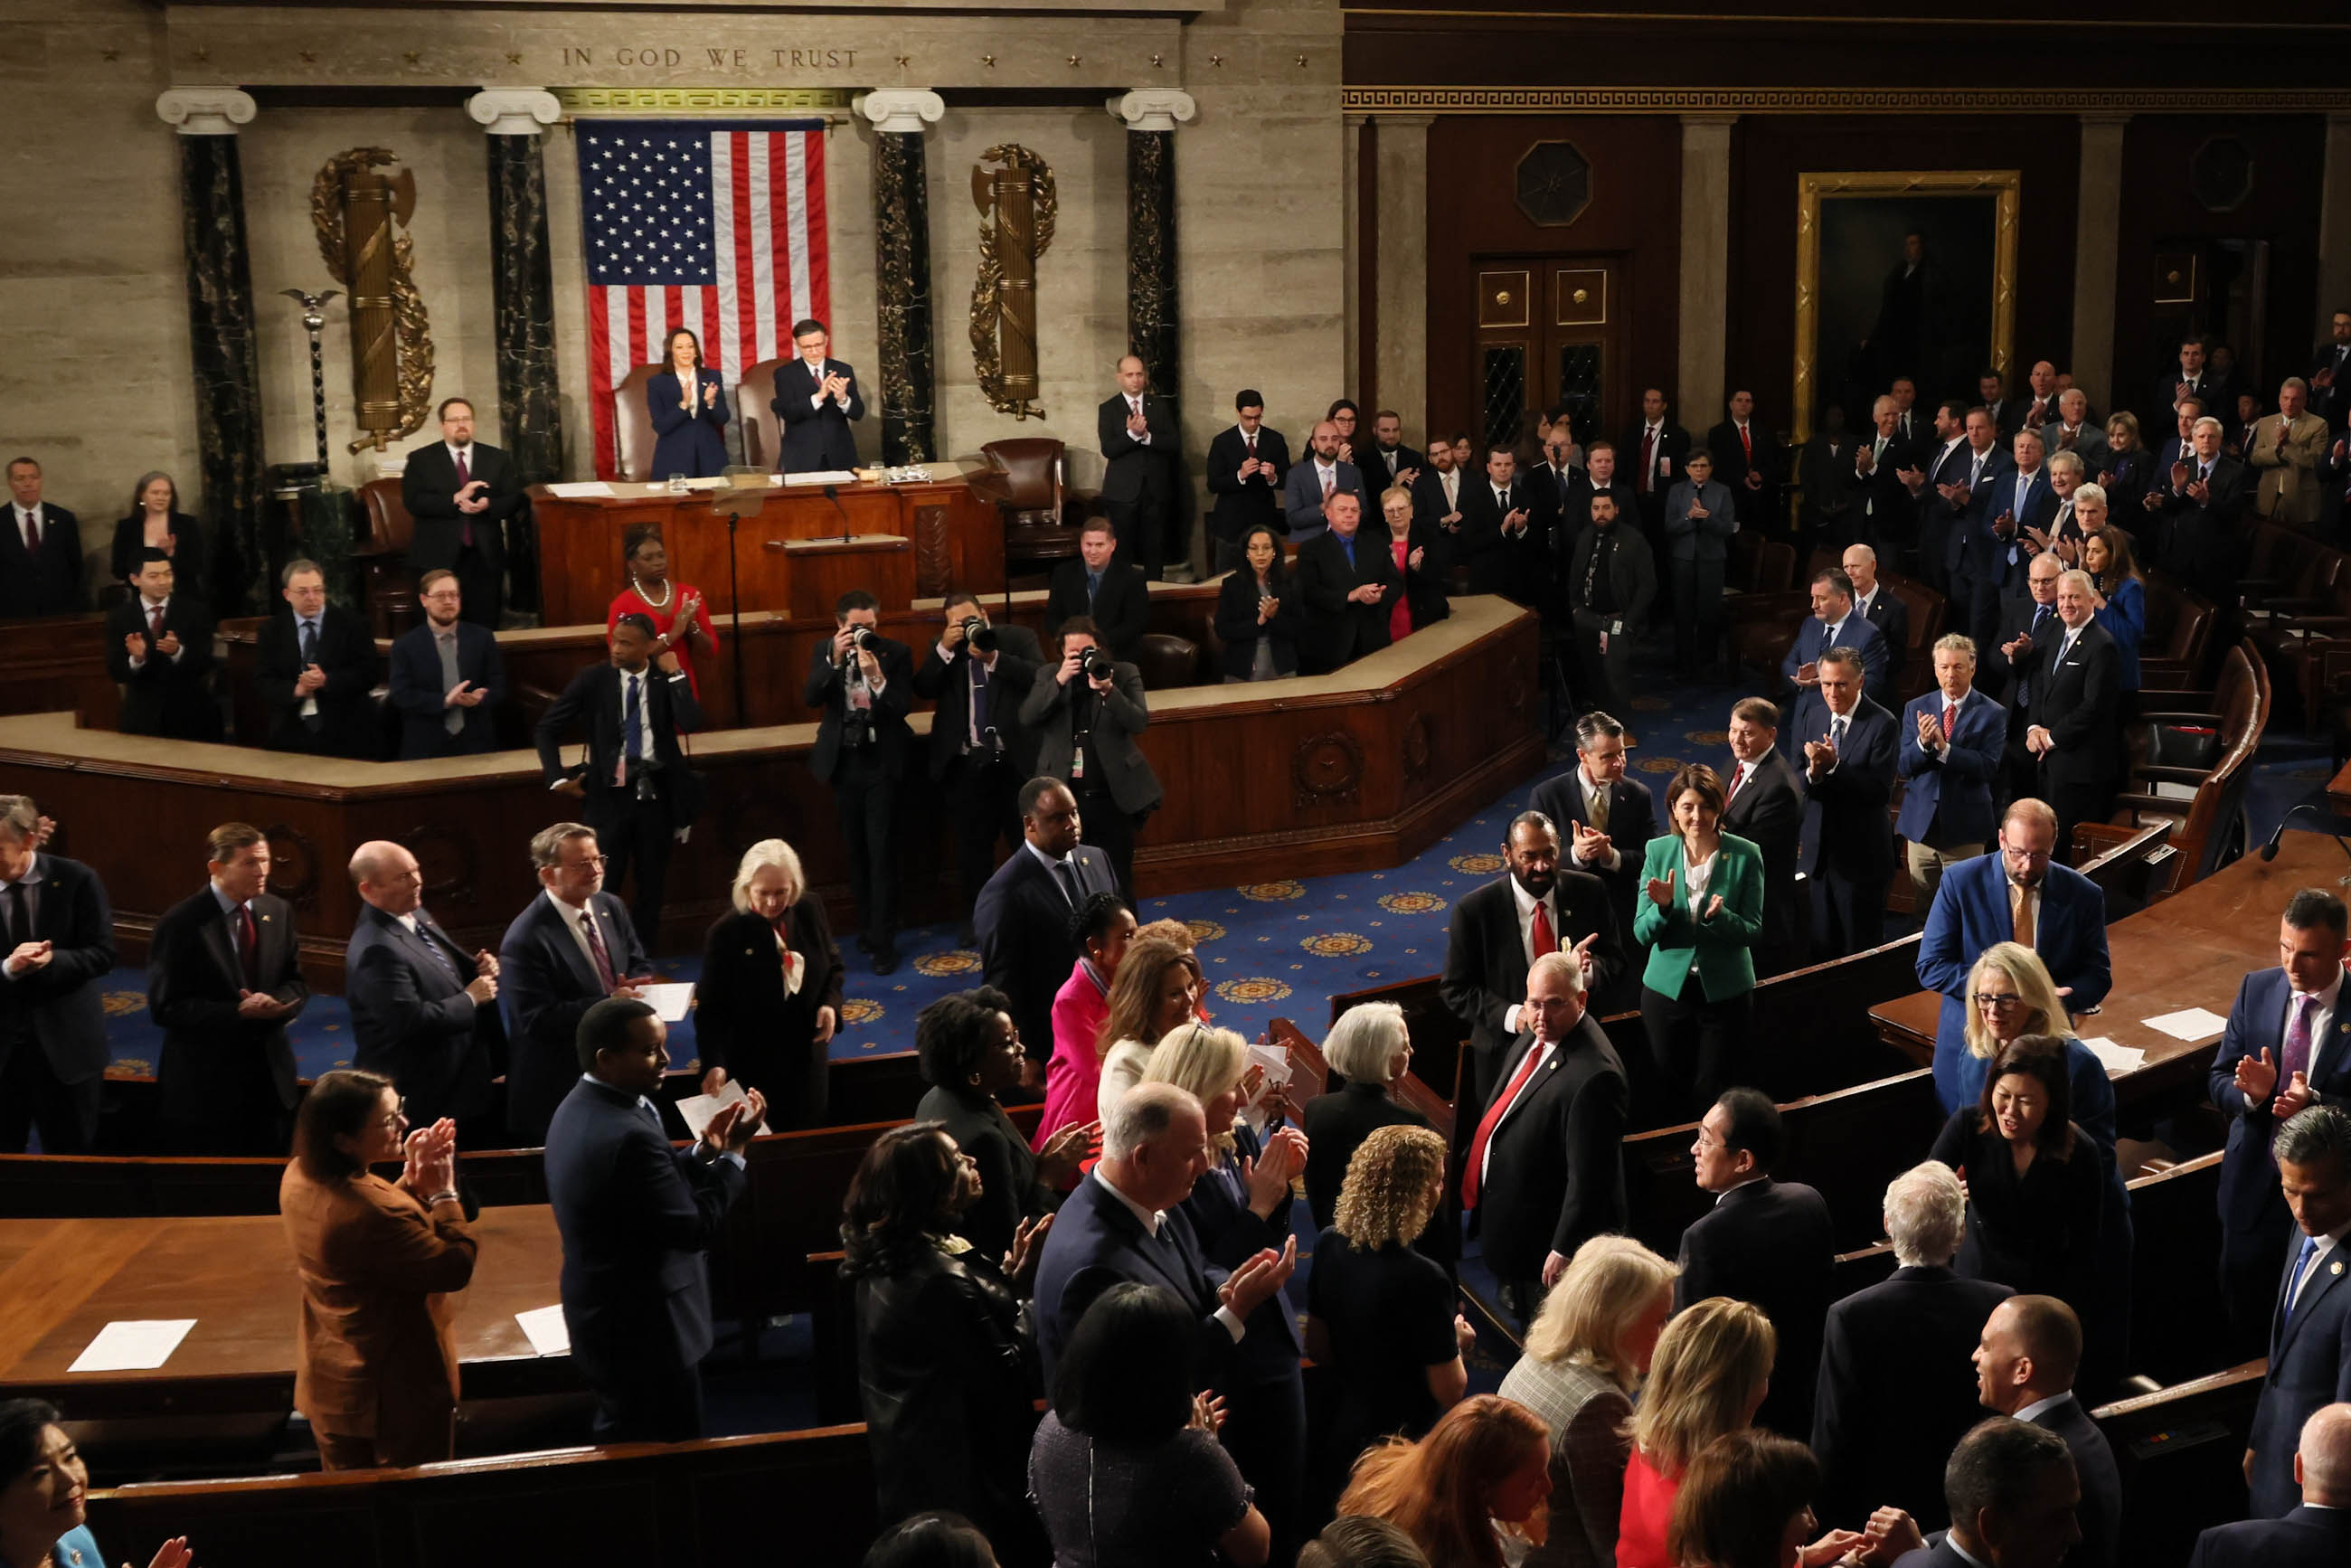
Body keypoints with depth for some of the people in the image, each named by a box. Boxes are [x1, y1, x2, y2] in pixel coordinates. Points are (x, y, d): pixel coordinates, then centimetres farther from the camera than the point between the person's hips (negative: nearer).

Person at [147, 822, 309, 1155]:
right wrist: (239, 1012, -26)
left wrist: (275, 1002, -18)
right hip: (205, 1082, -5)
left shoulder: (278, 911, 2)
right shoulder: (180, 923, -15)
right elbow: (166, 1007, -17)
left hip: (269, 1075, 5)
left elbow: (297, 984, 6)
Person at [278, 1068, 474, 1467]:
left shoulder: (300, 1176, -9)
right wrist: (442, 1192, -16)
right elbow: (455, 1268, -25)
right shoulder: (370, 1215, -37)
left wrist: (412, 1180, -6)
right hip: (396, 1393, -8)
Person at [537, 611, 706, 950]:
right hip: (610, 792, -2)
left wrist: (675, 675, -14)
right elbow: (548, 729, 4)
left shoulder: (666, 678, 0)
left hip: (658, 791, 2)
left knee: (653, 881, 10)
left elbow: (691, 723, -16)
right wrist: (557, 778, -3)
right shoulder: (593, 679, -3)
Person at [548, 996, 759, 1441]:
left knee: (625, 1447, 25)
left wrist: (705, 1150, -1)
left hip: (607, 1316, 10)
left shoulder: (581, 1106, 2)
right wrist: (733, 1152, -17)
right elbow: (695, 1228, -24)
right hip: (642, 1330, -10)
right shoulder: (628, 1135, -31)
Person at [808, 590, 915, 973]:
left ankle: (883, 941, -4)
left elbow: (902, 707, -13)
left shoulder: (895, 653, -7)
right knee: (855, 851, 13)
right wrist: (834, 659, -22)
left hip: (881, 761, -3)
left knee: (881, 852, -7)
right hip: (843, 761, 4)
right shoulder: (824, 652, 2)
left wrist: (876, 676, -27)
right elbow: (811, 698, -11)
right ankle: (868, 926, 27)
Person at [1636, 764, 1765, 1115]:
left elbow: (1752, 931, -9)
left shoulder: (1745, 855, -8)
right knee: (1668, 1094, 13)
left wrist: (1718, 915, -28)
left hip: (1725, 991, -2)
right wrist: (1662, 906, -24)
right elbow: (1642, 934, -4)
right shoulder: (1658, 851, -3)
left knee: (1712, 1096, 7)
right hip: (1667, 989, 2)